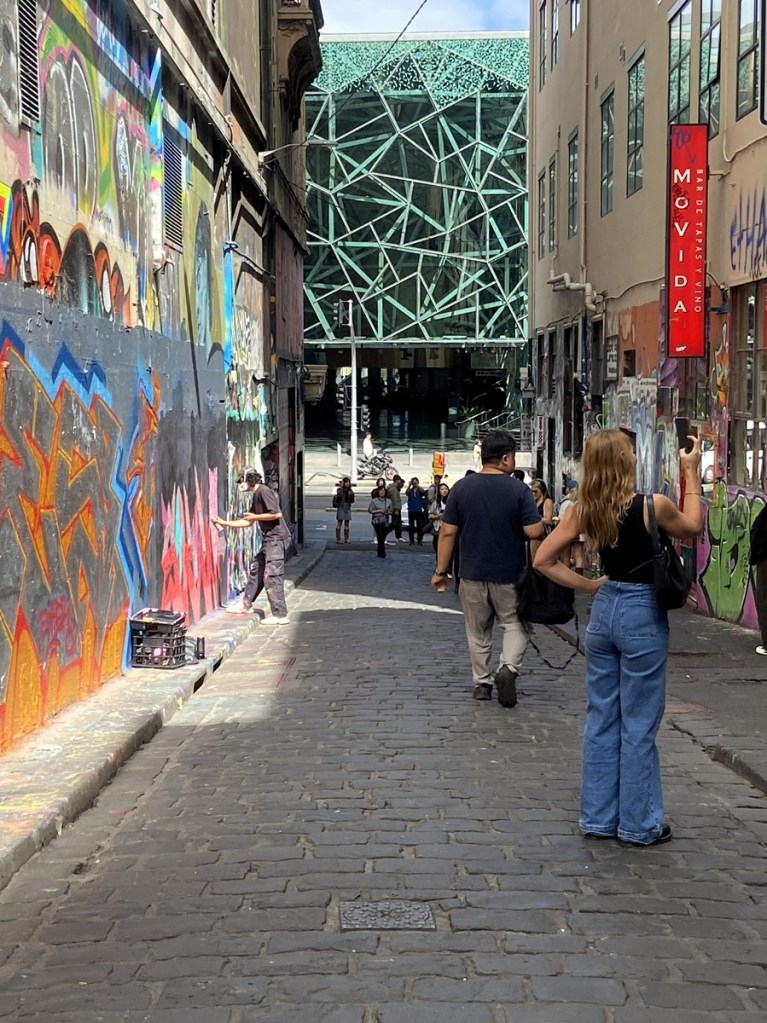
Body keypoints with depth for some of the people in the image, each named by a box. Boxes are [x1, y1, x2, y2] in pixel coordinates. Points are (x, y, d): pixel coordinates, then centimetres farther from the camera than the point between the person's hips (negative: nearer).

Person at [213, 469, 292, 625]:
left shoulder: (263, 491, -12)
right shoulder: (256, 496, 18)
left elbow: (277, 514, -21)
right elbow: (247, 522, 24)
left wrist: (255, 517, -10)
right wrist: (224, 523, 23)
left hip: (275, 538, -10)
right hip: (268, 539, 10)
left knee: (272, 577, -9)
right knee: (255, 569, 19)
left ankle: (280, 615, -7)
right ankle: (246, 604, 31)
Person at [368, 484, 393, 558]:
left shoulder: (388, 501, 10)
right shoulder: (374, 501, 1)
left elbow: (391, 511, 15)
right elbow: (370, 510, 0)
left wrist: (388, 512, -8)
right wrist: (379, 511, -11)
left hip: (385, 522, 3)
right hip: (377, 521, -3)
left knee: (383, 537, 3)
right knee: (380, 537, -10)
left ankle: (380, 553, 15)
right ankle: (382, 553, -7)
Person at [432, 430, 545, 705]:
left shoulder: (461, 487, -4)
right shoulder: (518, 489, -11)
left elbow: (448, 532, -4)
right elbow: (534, 532, -16)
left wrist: (441, 571, 2)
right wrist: (542, 520, 7)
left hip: (473, 573, 2)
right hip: (509, 574, -2)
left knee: (478, 631, 16)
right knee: (514, 624, 14)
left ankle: (482, 683, 21)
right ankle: (508, 668, -8)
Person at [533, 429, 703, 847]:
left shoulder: (584, 510, -3)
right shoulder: (653, 505, -16)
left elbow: (543, 560, -1)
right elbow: (693, 527, 5)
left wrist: (589, 586, 5)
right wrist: (691, 473, 10)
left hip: (604, 609, 5)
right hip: (643, 614, -5)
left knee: (601, 719, 13)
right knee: (638, 725, 4)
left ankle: (598, 817, 21)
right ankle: (639, 824, 14)